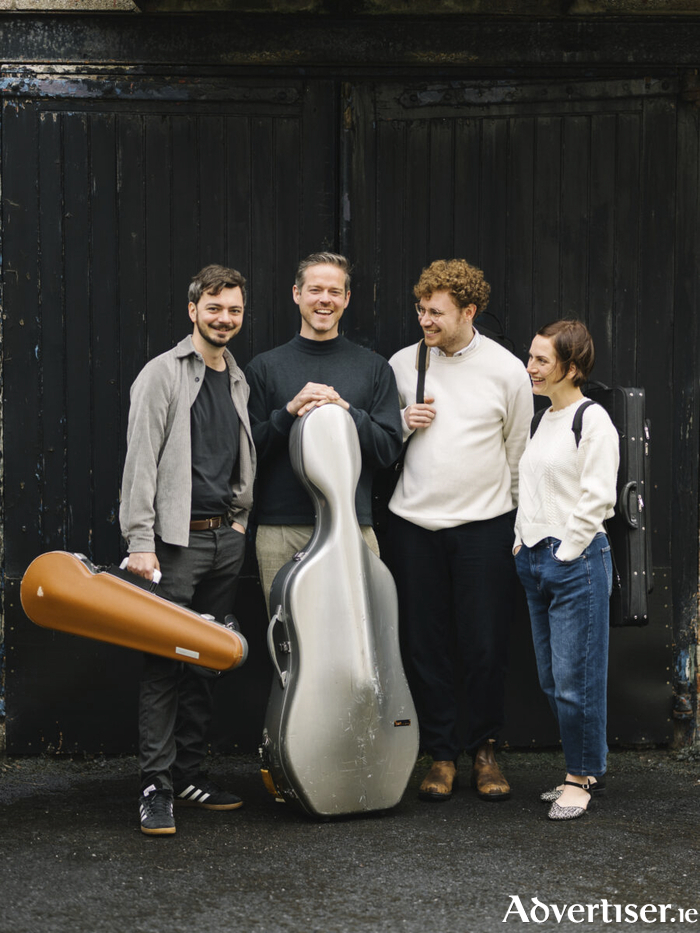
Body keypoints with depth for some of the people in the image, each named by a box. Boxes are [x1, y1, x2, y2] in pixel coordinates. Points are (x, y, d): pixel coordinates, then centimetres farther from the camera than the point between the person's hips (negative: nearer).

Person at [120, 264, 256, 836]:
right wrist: (140, 541, -16)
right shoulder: (163, 375, -4)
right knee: (165, 662, -7)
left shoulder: (239, 381, 16)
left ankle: (190, 772, 18)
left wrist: (240, 524, 11)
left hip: (227, 536, 6)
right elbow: (141, 462, -9)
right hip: (179, 537, -6)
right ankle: (156, 784, -1)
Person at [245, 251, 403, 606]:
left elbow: (389, 449, 5)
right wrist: (290, 411, -10)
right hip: (281, 532, 0)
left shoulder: (373, 367, 11)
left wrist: (346, 411, -10)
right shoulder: (264, 367, 9)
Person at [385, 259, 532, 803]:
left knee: (485, 647, 0)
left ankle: (485, 750, 16)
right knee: (425, 646, 4)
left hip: (483, 523, -2)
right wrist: (404, 423, -4)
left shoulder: (507, 369, 1)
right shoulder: (402, 364, 6)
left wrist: (513, 519, 7)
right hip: (414, 523, 2)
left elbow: (518, 451, 8)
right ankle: (442, 754, 15)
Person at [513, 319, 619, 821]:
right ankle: (580, 771, 22)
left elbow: (597, 498, -14)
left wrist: (566, 552, -12)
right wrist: (525, 543, 14)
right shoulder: (544, 419, 15)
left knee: (575, 678, -3)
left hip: (577, 559, -8)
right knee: (551, 678, 11)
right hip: (536, 559, 9)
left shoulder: (593, 420, -10)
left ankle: (584, 776, 9)